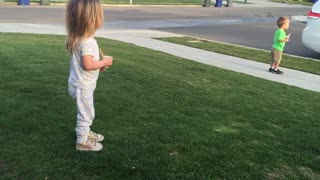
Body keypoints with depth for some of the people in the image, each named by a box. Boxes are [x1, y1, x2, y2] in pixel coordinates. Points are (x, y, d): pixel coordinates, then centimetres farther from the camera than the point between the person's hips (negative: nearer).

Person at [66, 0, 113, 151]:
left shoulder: (79, 38, 4)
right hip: (83, 86, -10)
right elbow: (87, 65, -30)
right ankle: (83, 142, 18)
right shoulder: (87, 42, -27)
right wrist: (104, 62, -18)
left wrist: (99, 64, 5)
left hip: (81, 84, 10)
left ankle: (85, 132, 42)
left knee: (87, 112, 25)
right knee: (86, 113, 5)